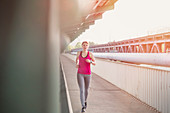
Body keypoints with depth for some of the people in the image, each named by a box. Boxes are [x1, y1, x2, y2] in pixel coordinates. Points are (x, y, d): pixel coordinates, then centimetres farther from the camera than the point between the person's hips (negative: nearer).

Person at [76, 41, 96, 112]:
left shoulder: (90, 54, -5)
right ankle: (83, 107, -10)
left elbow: (94, 63, 1)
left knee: (86, 90, 15)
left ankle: (85, 101, 46)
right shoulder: (79, 53, 2)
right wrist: (77, 64, 1)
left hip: (87, 74, 0)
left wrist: (90, 61, -22)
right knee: (81, 90, -13)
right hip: (80, 74, 0)